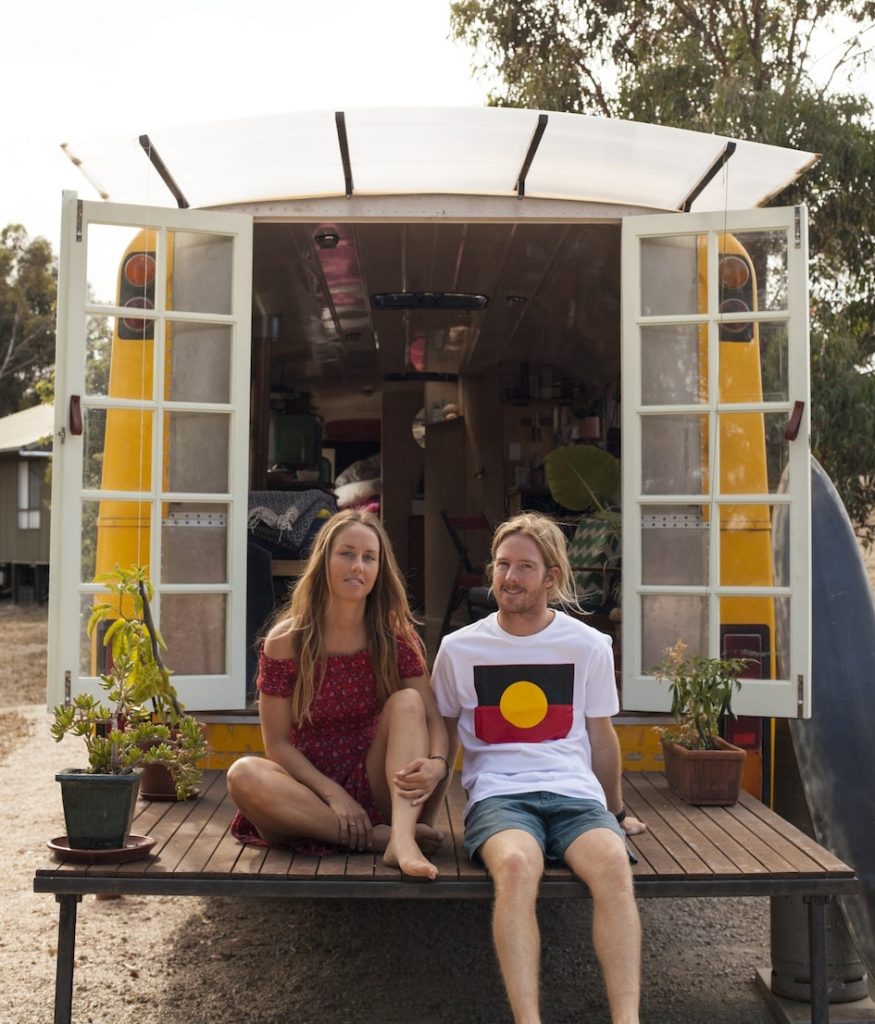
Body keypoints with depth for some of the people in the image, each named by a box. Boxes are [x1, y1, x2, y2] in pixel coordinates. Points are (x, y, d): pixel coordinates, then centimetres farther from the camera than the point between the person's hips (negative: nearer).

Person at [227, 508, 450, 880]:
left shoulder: (396, 638, -1)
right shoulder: (285, 642, -5)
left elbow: (433, 718, -6)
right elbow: (277, 743, -5)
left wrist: (437, 763, -30)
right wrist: (332, 793, -19)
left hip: (376, 785, 1)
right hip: (311, 789, -1)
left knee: (406, 701, -22)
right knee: (243, 774, -30)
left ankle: (402, 838, -40)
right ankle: (377, 837, -29)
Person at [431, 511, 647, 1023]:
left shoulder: (589, 646, 10)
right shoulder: (459, 648, 9)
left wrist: (616, 812, 29)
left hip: (575, 792, 1)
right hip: (497, 793, -1)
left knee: (614, 865, -33)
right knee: (516, 865, -37)